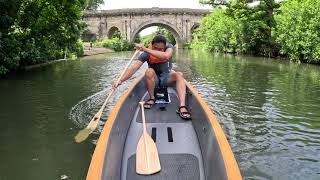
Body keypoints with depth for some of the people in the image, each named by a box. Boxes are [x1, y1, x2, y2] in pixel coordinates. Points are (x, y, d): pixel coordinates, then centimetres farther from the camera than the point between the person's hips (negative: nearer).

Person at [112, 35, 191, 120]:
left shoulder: (169, 47, -18)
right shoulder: (146, 54, -20)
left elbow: (166, 56, -43)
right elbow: (134, 68, -27)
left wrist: (145, 49, -47)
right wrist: (120, 81, -39)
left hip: (167, 78, 1)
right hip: (154, 79, -1)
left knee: (179, 75, -29)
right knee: (149, 71, -33)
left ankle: (182, 107, -45)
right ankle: (152, 98, -16)